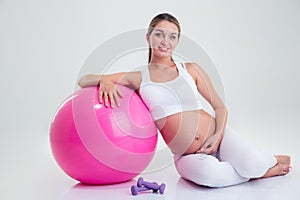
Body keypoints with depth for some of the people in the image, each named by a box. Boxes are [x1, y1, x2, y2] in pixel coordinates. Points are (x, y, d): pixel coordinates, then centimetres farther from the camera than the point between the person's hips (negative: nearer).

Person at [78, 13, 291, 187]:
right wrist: (105, 80, -17)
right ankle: (262, 171, -6)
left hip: (220, 137, 1)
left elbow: (220, 106, 8)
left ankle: (268, 161, 9)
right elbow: (84, 80, 5)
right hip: (188, 157, -1)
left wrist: (218, 134, -11)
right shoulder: (138, 78, 3)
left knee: (252, 163, -28)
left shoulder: (191, 69, 6)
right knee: (209, 173, -34)